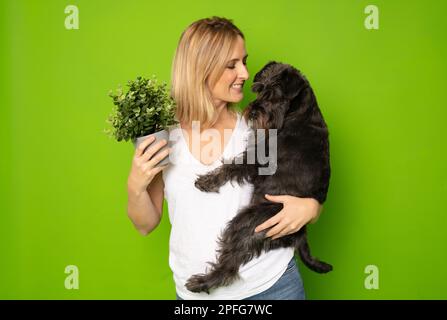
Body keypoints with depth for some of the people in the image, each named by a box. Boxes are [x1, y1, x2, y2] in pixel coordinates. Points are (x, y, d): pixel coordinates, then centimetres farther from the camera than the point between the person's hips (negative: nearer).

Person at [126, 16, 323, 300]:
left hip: (273, 280, 0)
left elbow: (309, 193, 5)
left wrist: (309, 208, -17)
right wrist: (136, 187, -17)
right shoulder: (163, 135, -5)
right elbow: (146, 224, 2)